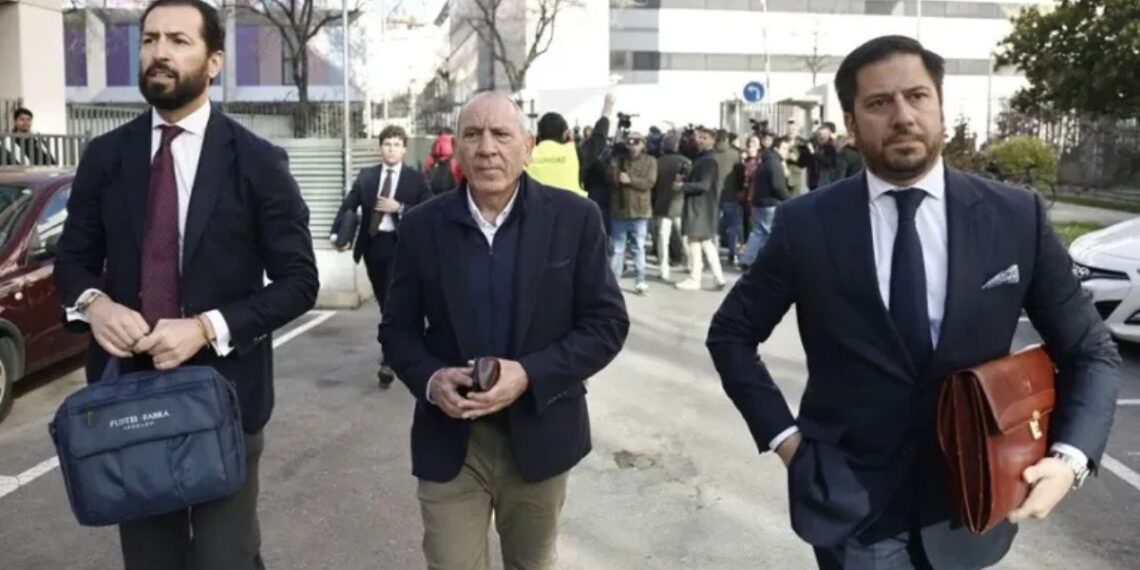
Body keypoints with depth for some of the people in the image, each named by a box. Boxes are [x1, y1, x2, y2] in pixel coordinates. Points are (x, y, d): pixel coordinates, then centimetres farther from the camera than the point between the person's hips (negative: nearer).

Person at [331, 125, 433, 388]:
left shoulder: (416, 178, 0)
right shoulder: (366, 175, 9)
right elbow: (348, 205, 2)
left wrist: (399, 208, -17)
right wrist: (337, 233, -14)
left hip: (400, 245, -4)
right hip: (373, 244, 4)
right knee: (384, 302, 15)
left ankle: (390, 361, -6)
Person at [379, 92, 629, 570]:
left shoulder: (575, 218, -7)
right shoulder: (422, 226, -2)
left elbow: (607, 322, -7)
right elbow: (398, 327, 4)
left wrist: (531, 375, -20)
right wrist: (429, 379, -17)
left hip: (540, 436, 0)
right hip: (449, 442, 0)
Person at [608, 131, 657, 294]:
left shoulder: (650, 161, 1)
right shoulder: (619, 160, 7)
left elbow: (649, 183, -11)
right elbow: (612, 179, -4)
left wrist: (630, 180, -18)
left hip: (640, 210, -2)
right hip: (620, 209, 2)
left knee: (639, 247, 4)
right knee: (617, 248, 8)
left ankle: (640, 280, 8)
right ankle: (614, 279, 15)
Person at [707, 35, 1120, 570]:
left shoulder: (1017, 218, -6)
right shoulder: (805, 224, -9)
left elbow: (1090, 352, 3)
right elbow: (731, 334, 2)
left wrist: (1070, 456, -12)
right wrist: (781, 433, -6)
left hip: (971, 506, 2)